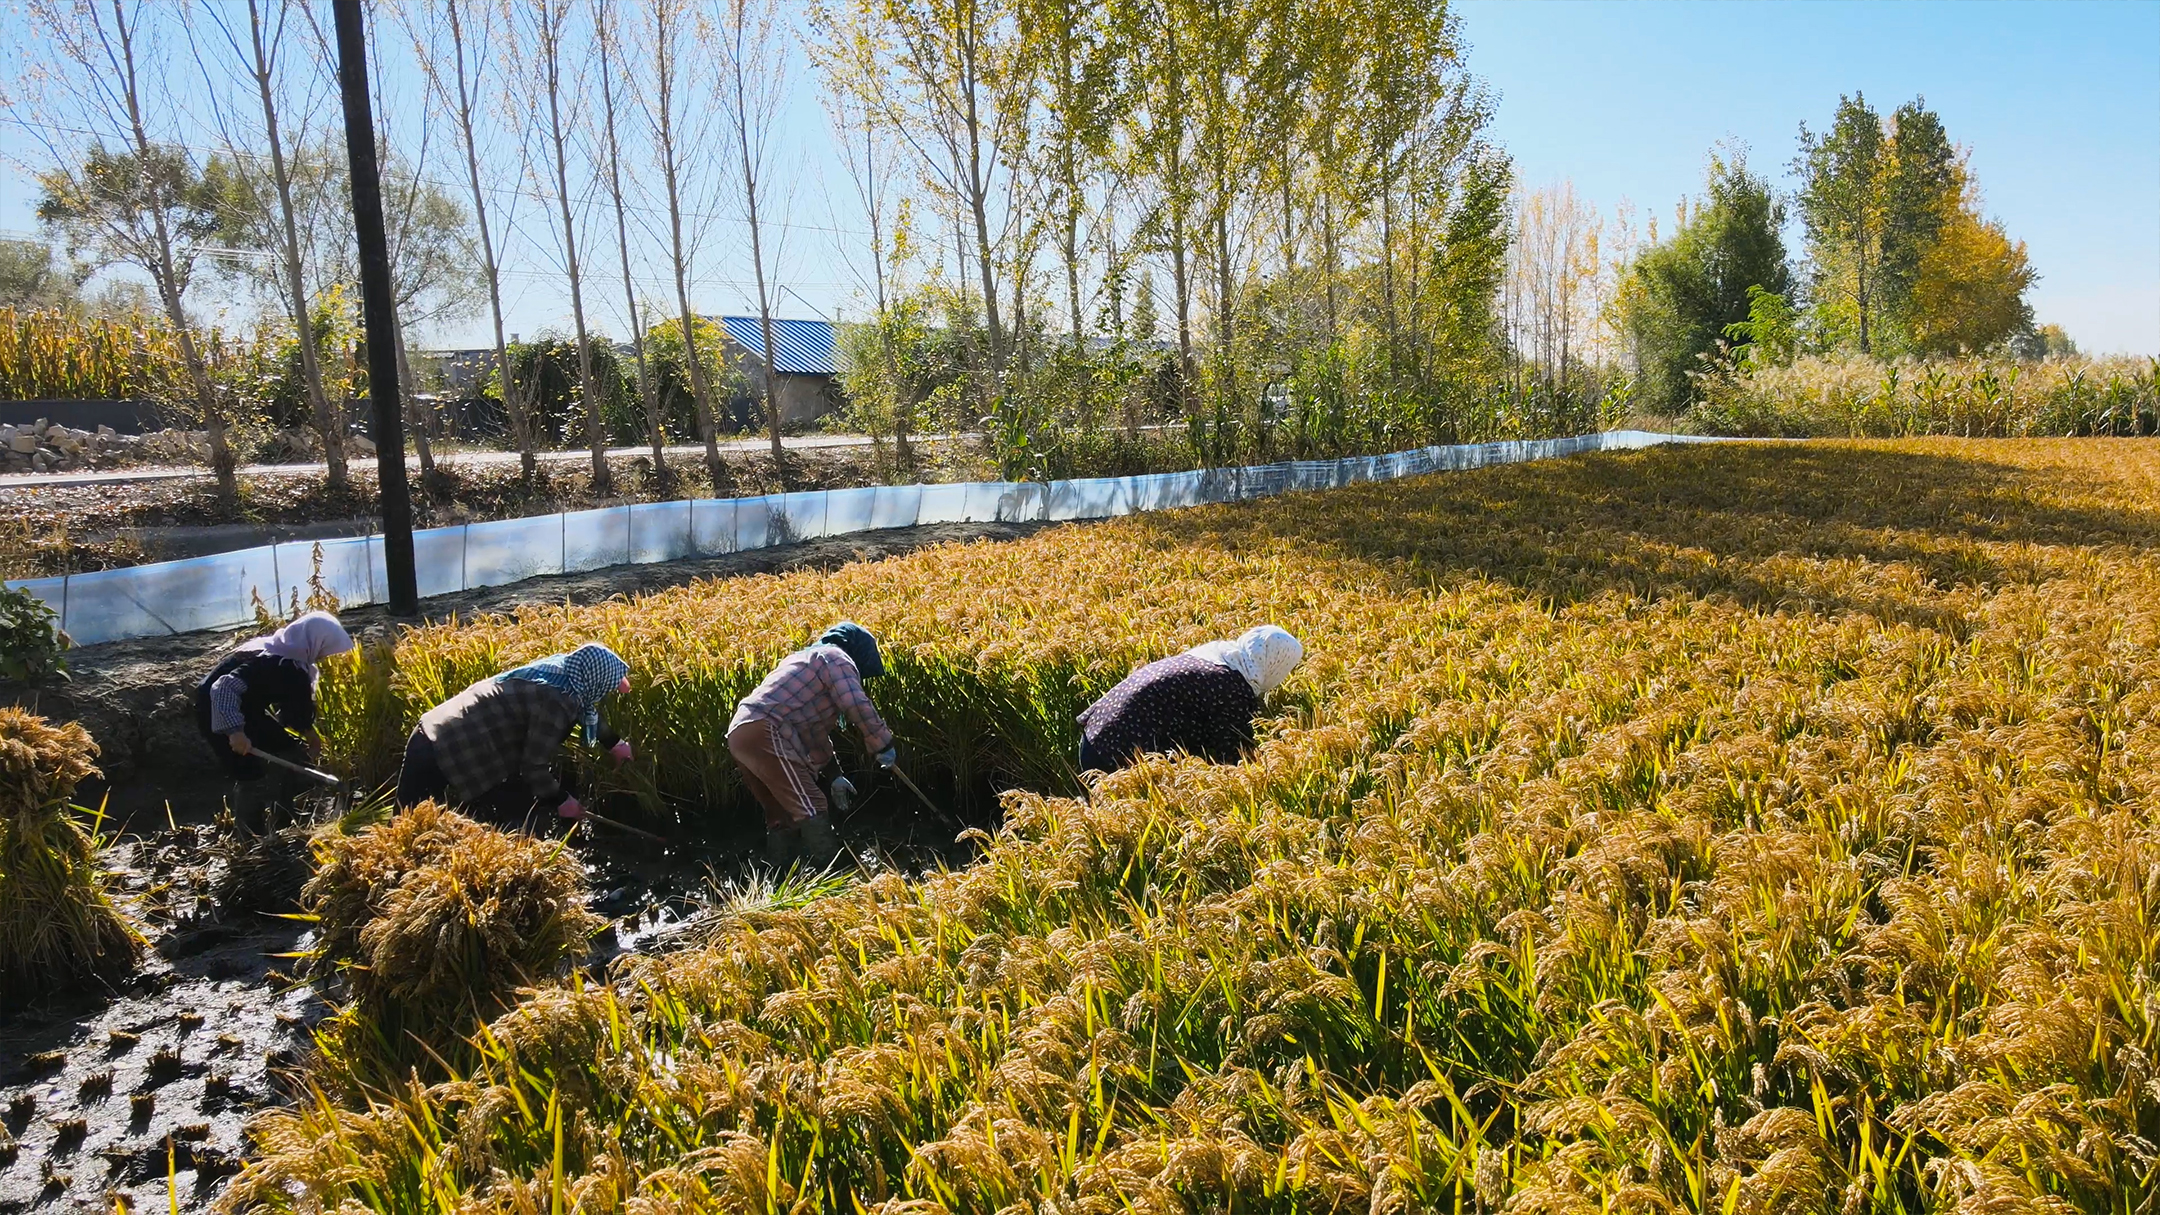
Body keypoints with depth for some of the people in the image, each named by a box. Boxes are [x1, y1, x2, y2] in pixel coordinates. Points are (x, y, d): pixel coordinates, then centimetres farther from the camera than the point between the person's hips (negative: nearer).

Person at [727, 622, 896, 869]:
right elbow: (859, 706, -11)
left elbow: (815, 728, 38)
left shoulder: (809, 659, 34)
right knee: (811, 809, -9)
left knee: (781, 814, 17)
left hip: (741, 733, 10)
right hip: (765, 734, -10)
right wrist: (884, 745, 1)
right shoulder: (837, 659, 5)